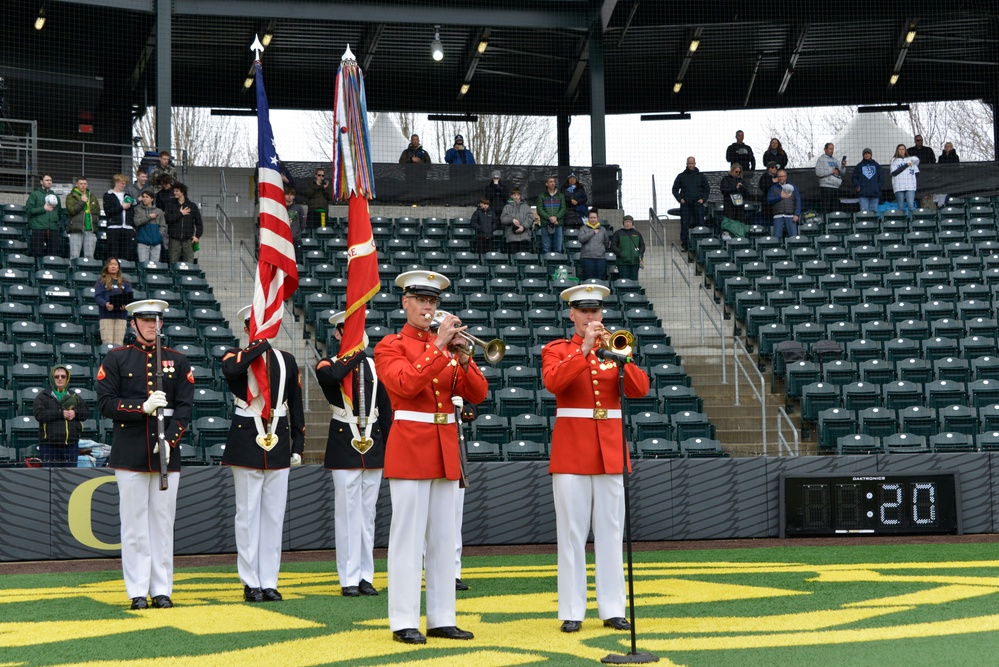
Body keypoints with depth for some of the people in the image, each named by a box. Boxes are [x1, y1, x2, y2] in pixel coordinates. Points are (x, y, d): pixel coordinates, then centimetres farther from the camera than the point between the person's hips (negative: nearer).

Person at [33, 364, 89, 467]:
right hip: (50, 445, -4)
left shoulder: (73, 396, 14)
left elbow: (86, 413, 10)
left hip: (71, 444, 4)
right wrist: (61, 413, -17)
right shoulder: (44, 396, 1)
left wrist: (75, 413, -12)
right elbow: (39, 414, -13)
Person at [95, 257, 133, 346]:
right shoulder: (101, 282, 8)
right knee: (107, 343, -9)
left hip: (121, 316, 2)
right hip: (106, 315, -2)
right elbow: (97, 297, -2)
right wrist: (105, 304, -23)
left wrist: (126, 305, -16)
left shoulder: (125, 283, 15)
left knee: (118, 344, -3)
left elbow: (129, 297, 6)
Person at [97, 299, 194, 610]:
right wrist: (143, 407, -16)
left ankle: (162, 590, 9)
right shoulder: (116, 359, 5)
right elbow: (105, 404, -2)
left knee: (163, 522, 4)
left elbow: (185, 407, 3)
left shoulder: (178, 361, 9)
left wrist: (170, 440, -11)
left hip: (167, 452, 2)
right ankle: (138, 592, 4)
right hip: (130, 453, -1)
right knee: (134, 524, 0)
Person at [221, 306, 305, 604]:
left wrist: (298, 445, 8)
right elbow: (231, 369, -26)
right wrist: (261, 344, -18)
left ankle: (269, 582, 11)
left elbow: (296, 406, 12)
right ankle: (251, 582, 7)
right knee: (248, 515, 1)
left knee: (274, 515, 5)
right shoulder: (237, 356, 0)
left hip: (278, 446, 3)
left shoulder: (286, 361, 10)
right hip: (246, 445, -3)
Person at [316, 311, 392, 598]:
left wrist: (388, 446, 7)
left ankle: (365, 576, 12)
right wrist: (358, 352, -14)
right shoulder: (327, 365, -1)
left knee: (367, 512, 7)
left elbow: (386, 410, 13)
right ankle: (349, 579, 0)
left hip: (373, 444, 4)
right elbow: (333, 376, -27)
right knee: (348, 512, -4)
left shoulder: (374, 365, 11)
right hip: (344, 446, -4)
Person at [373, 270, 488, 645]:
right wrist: (439, 346, -22)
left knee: (443, 537, 8)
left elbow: (477, 394, 4)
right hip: (409, 448, -6)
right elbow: (408, 384, -21)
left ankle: (442, 619, 13)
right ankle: (404, 622, -3)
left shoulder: (448, 346, 13)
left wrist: (462, 358, -12)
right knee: (408, 536, -6)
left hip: (445, 449, 6)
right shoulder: (390, 346, -2)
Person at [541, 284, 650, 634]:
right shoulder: (556, 349, 4)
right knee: (572, 533, -1)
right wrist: (585, 348, -20)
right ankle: (572, 611, 2)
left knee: (610, 532, 4)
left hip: (611, 451, 3)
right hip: (571, 451, -3)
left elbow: (640, 389, -3)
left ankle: (612, 609, 8)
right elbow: (552, 382, -18)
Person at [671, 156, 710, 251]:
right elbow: (675, 189, 11)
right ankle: (685, 246, 0)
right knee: (685, 226, -3)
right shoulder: (681, 176, 8)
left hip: (698, 204, 1)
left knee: (700, 225, -2)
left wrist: (703, 199, 0)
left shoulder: (701, 176, 10)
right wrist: (680, 199, -3)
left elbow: (707, 189, 15)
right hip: (685, 205, -1)